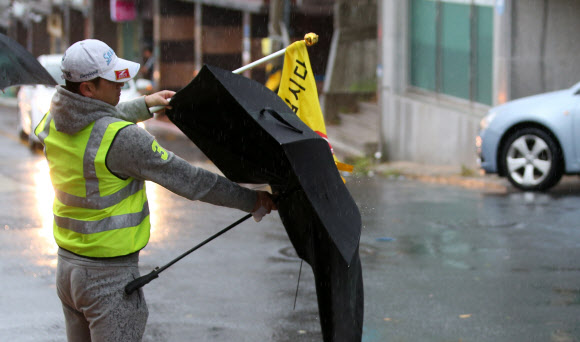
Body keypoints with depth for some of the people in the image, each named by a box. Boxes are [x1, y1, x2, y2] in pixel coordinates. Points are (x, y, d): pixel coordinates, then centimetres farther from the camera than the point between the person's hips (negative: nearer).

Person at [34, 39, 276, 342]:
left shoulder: (53, 121, 0)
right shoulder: (120, 138, -24)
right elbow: (188, 180, -19)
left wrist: (144, 105, 36)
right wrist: (252, 201, -8)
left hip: (67, 263, 8)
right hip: (109, 276, -8)